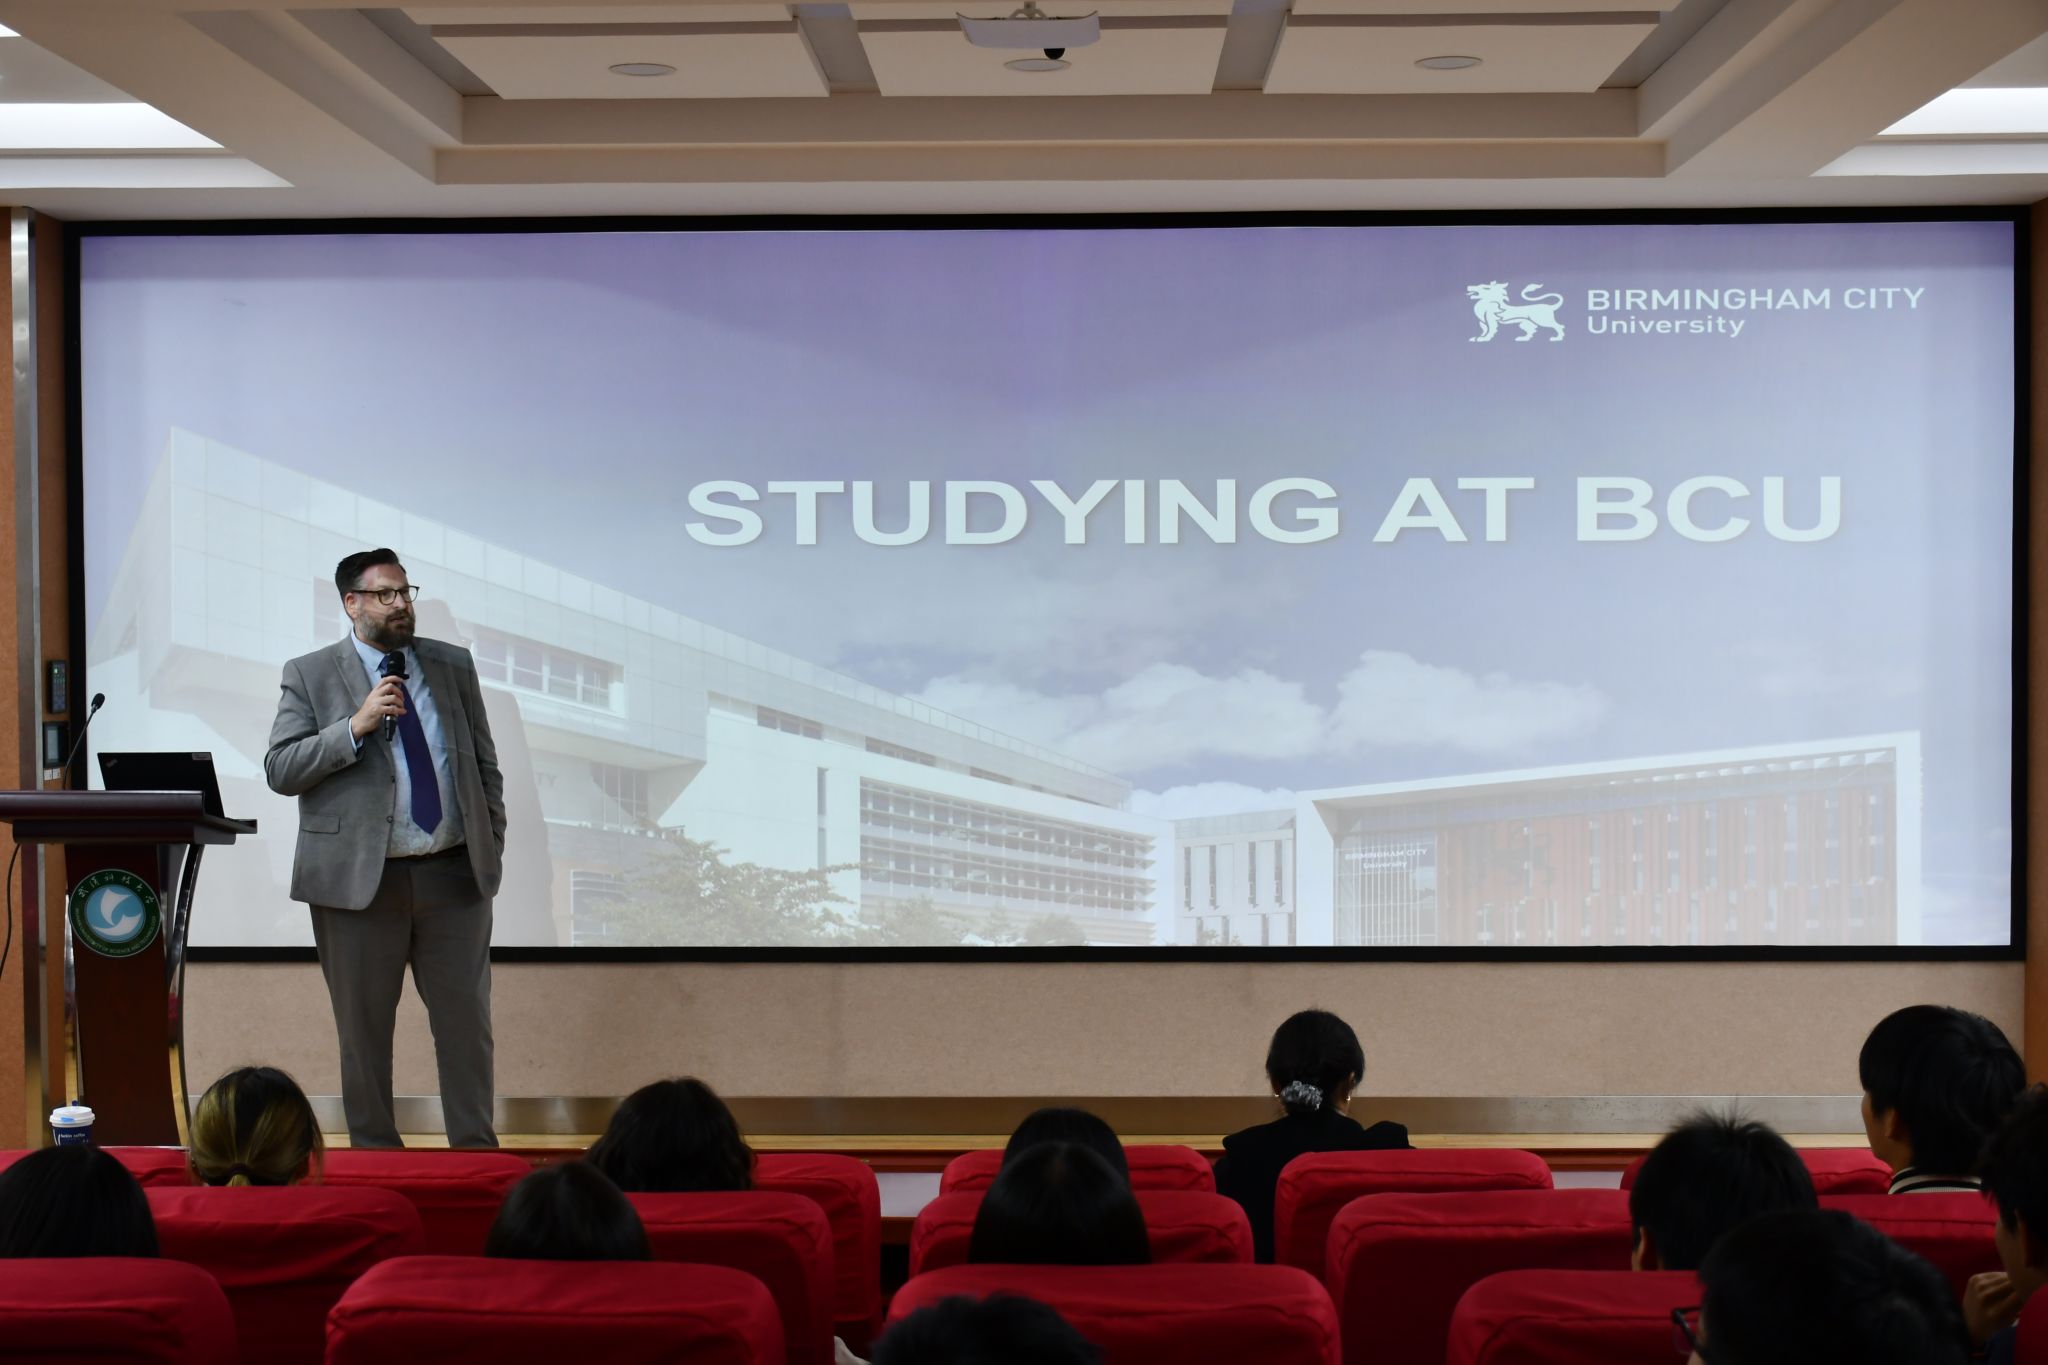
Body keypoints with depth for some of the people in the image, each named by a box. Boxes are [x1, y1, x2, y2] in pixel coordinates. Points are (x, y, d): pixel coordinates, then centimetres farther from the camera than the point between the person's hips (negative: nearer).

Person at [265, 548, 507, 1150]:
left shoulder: (454, 666, 12)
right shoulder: (310, 675, 2)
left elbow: (485, 765, 15)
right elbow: (280, 770, -6)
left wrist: (492, 848, 8)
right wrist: (356, 727, -16)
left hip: (453, 875, 2)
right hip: (359, 879, -2)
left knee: (467, 1019, 4)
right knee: (364, 1027, 5)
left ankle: (477, 1150, 13)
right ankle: (374, 1153, 16)